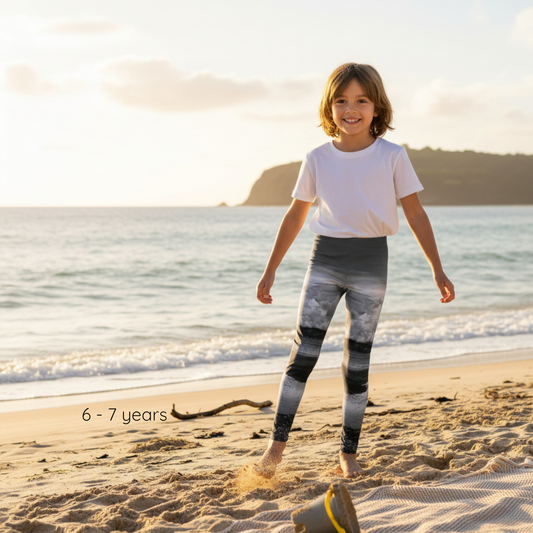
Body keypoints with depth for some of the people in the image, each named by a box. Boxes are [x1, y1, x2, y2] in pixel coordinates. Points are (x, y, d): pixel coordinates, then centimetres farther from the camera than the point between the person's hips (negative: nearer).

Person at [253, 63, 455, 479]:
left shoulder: (392, 156, -2)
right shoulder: (318, 159, 3)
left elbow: (415, 214, 1)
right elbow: (295, 216, 10)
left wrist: (438, 270, -3)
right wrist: (270, 271, 11)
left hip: (370, 262, -1)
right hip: (325, 260, 1)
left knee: (357, 362, 4)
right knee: (304, 351, -7)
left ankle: (349, 452, 15)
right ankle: (277, 444, 1)